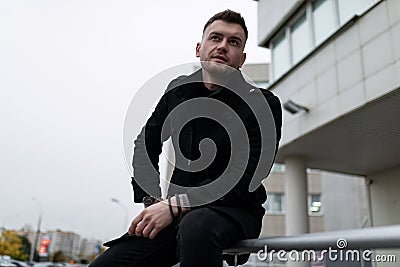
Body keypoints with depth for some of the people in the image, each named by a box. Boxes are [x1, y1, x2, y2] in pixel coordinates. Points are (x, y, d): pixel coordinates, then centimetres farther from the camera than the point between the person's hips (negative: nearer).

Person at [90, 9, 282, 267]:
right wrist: (154, 202, 0)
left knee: (196, 226, -39)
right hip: (178, 216, 4)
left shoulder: (263, 104, -7)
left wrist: (173, 206, -21)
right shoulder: (178, 90, 9)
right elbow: (145, 145, 15)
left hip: (233, 210, -3)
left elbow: (245, 181, -16)